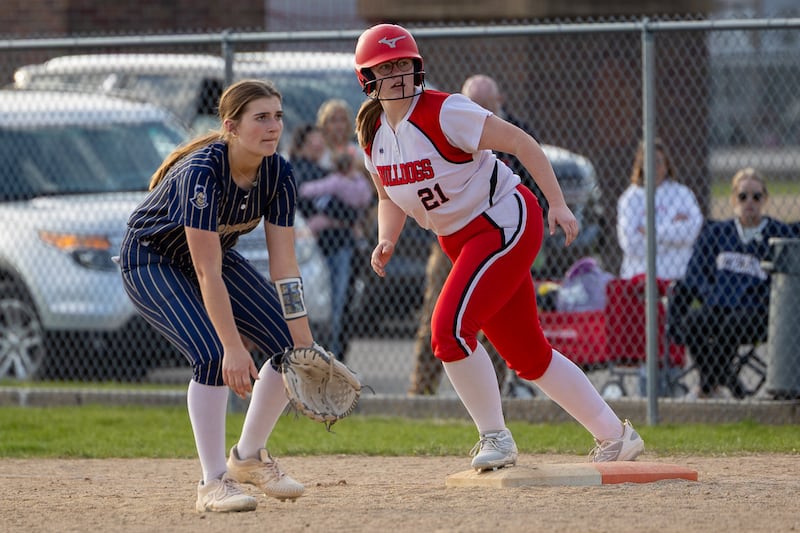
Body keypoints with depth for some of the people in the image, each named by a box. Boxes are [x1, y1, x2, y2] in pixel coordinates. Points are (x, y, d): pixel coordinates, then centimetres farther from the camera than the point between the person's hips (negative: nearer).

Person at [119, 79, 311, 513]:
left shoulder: (278, 174, -16)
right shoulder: (201, 173, -35)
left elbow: (284, 265, -14)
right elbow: (207, 274, -37)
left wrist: (302, 341, -20)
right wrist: (234, 348, -41)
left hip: (217, 254, 7)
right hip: (152, 262, -7)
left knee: (293, 347, -3)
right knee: (213, 356, -27)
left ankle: (249, 456, 15)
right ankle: (213, 483, -18)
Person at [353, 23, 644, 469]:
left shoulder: (443, 112, -19)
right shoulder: (372, 134, 3)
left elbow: (519, 141, -19)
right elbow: (391, 199, 16)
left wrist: (558, 203, -24)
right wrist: (386, 242, -5)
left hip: (507, 222, -8)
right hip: (461, 243, 8)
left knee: (450, 329, -22)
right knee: (528, 356, 10)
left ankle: (496, 439, -8)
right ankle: (615, 436, 21)